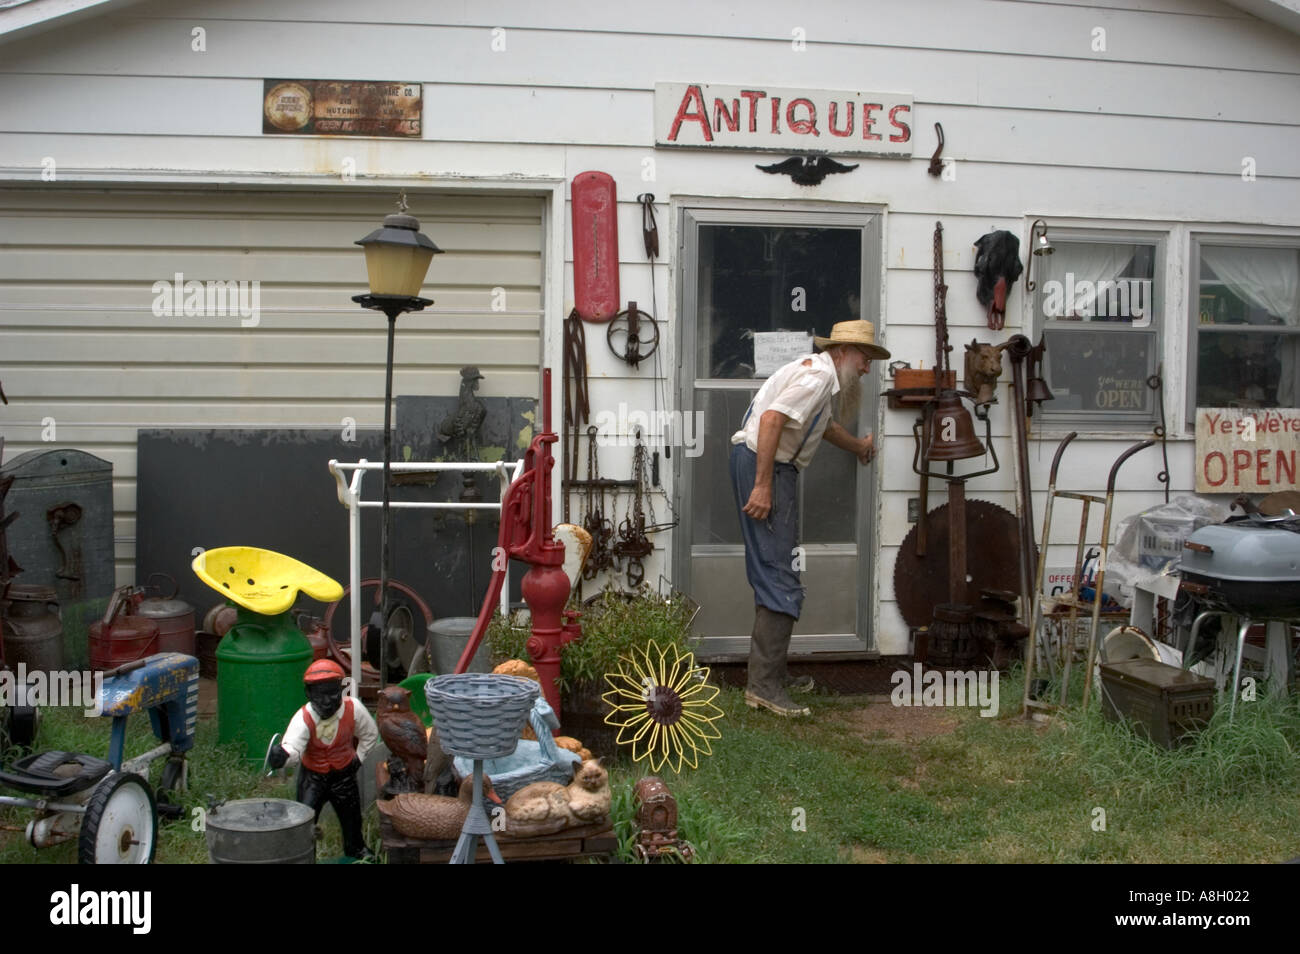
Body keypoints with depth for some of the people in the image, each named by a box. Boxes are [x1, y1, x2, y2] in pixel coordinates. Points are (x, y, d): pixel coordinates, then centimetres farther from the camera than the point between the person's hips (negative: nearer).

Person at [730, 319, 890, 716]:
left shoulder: (821, 376, 22)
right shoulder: (818, 374, -12)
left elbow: (826, 424, 42)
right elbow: (771, 419, -24)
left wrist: (857, 446, 61)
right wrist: (763, 486, -27)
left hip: (774, 467, 11)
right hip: (761, 465, -11)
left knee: (774, 575, 15)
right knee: (779, 578, -13)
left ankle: (771, 673, 23)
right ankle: (763, 684, -13)